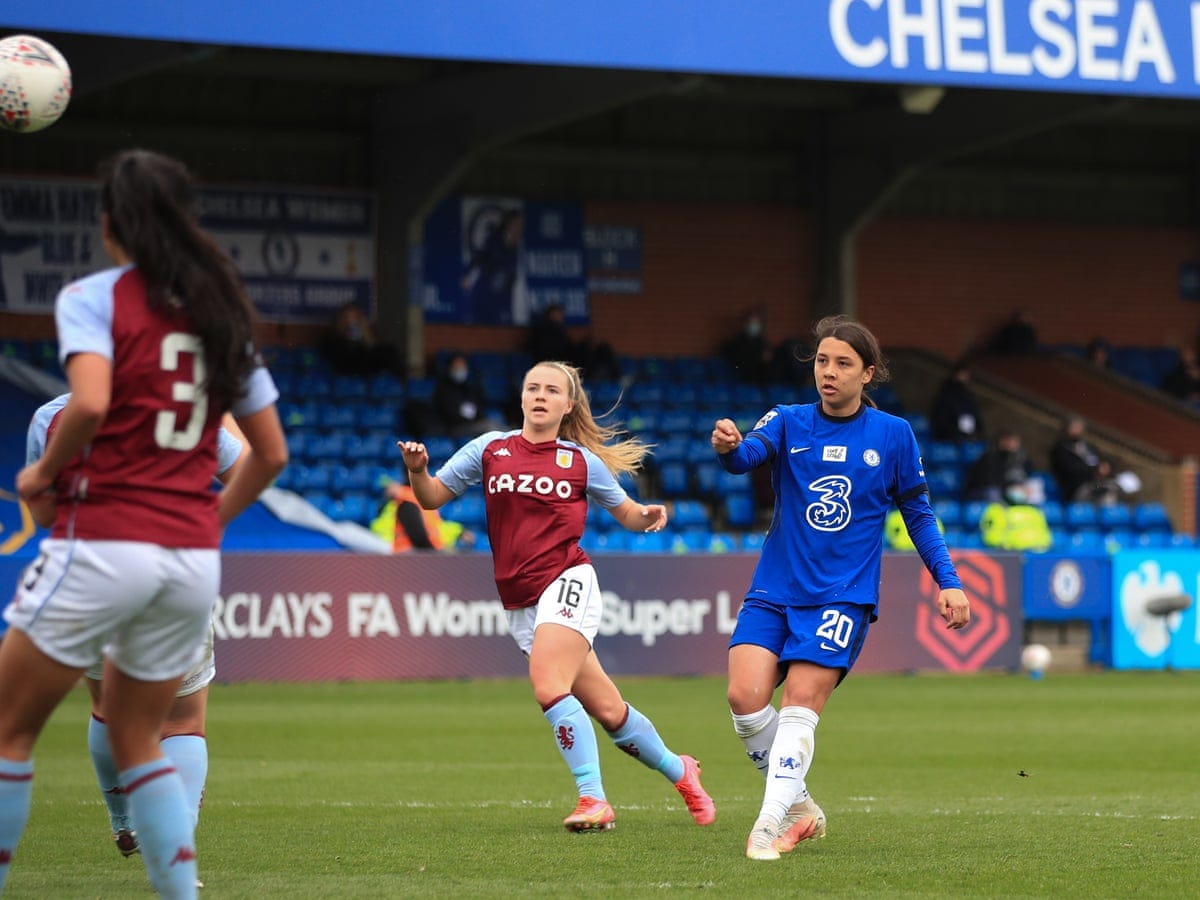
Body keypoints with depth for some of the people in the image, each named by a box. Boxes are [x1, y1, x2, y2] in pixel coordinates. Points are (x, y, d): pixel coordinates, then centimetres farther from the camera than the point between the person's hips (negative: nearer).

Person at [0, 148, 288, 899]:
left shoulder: (93, 298, -4)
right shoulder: (221, 312, 13)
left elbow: (91, 403, -22)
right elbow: (271, 452, 15)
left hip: (103, 541, -6)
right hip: (194, 556, 6)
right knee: (136, 739, 19)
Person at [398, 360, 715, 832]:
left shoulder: (582, 461, 5)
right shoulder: (490, 449, 9)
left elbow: (627, 513, 16)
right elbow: (432, 496, 11)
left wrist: (649, 515, -6)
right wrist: (417, 470, -10)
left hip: (567, 583, -3)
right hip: (519, 603, 3)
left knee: (548, 684, -27)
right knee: (606, 708, 6)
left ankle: (592, 797, -22)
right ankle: (678, 771, 27)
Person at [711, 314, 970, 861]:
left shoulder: (893, 435, 3)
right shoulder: (789, 423, 4)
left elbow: (918, 514, 12)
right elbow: (749, 454, -17)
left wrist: (947, 581, 5)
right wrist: (728, 447, -42)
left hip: (843, 595, -2)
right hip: (775, 588, 2)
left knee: (800, 703, -16)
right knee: (745, 697, -12)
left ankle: (772, 822, -14)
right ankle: (799, 805, 7)